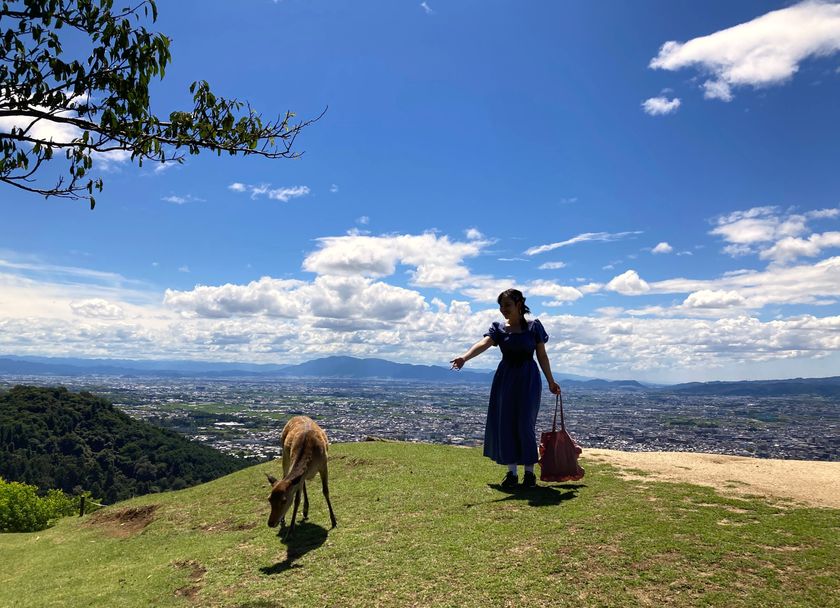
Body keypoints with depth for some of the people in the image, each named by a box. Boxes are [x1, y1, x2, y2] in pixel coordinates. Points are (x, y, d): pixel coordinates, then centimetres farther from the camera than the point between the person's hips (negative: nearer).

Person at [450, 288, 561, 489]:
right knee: (505, 423, 2)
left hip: (528, 378, -2)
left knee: (525, 423, -5)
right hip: (505, 378, 3)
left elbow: (542, 356, 5)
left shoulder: (534, 326, 0)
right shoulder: (499, 328, 3)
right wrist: (464, 356, -34)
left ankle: (529, 472, 11)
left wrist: (550, 381, 7)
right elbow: (483, 344, -15)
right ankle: (512, 473, 13)